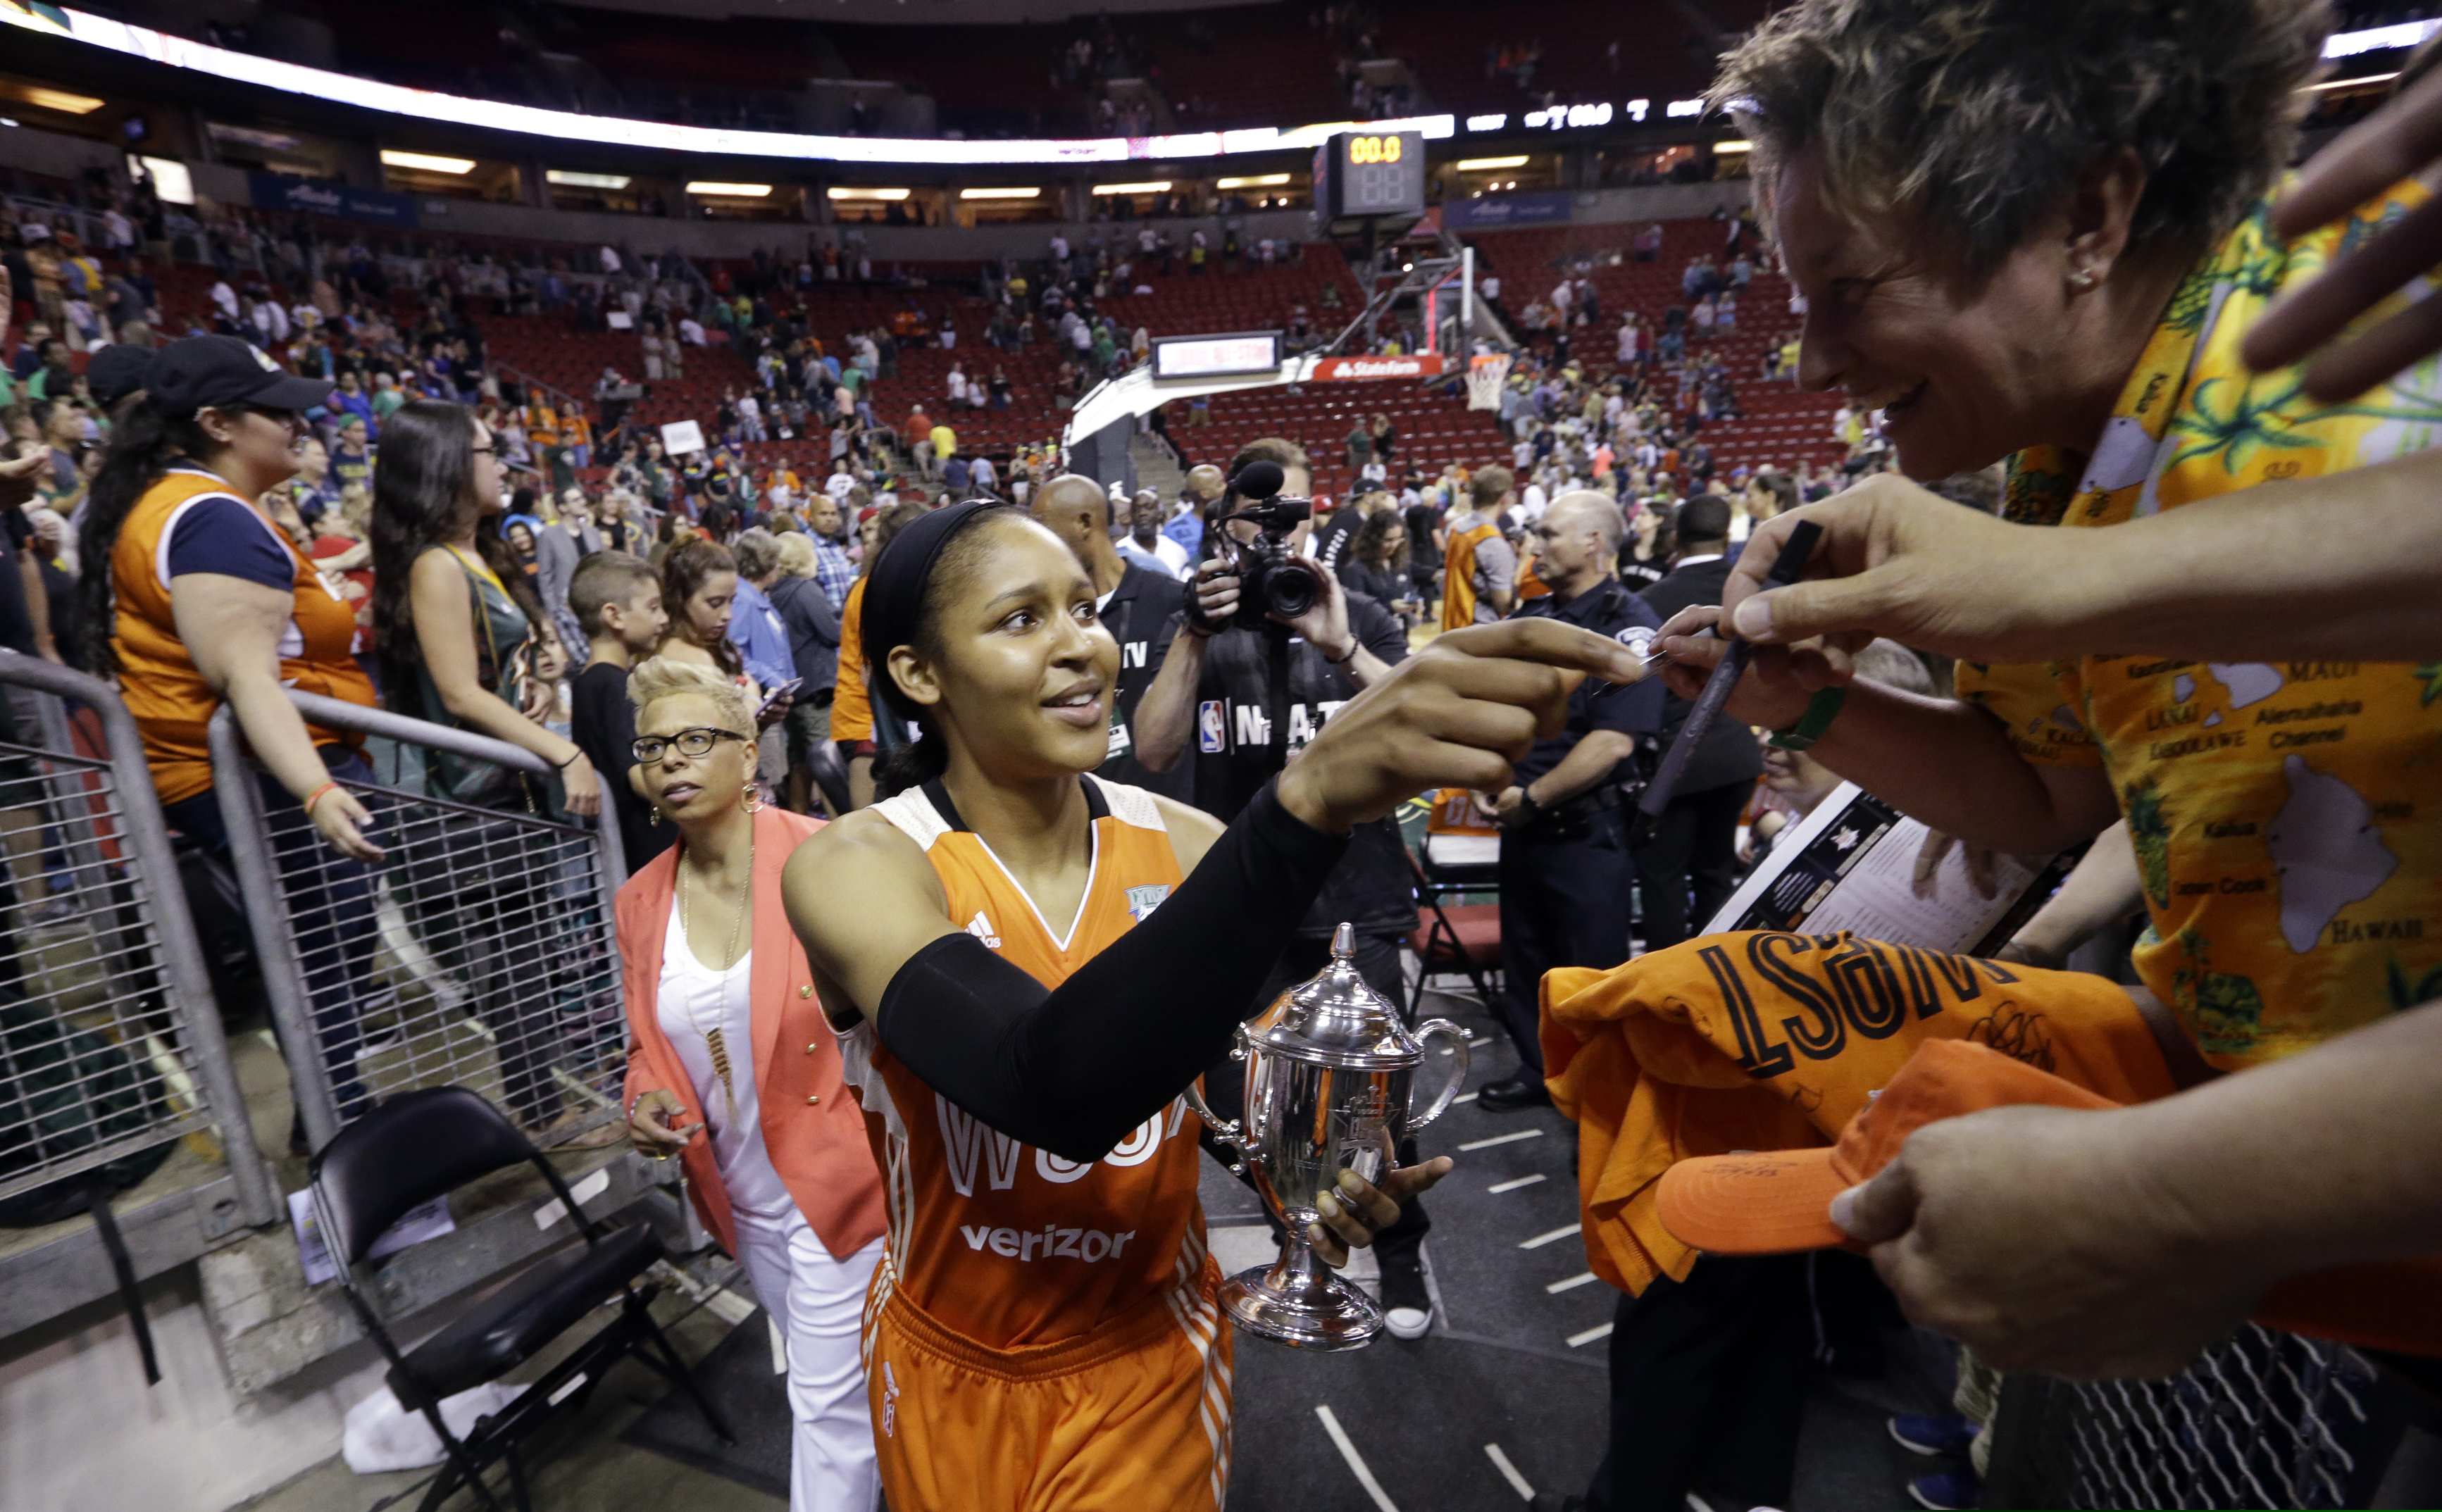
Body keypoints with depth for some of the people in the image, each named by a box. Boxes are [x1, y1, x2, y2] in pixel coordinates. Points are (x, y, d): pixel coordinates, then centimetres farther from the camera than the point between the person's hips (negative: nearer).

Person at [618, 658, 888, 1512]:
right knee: (820, 1375, 26)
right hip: (741, 1195, 7)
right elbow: (649, 1049, 11)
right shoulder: (641, 903, -1)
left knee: (828, 1399, 5)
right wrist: (644, 1100, -9)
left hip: (841, 1179, -6)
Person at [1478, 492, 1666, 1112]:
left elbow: (1613, 741, -22)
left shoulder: (1629, 625, -14)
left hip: (1585, 829, -7)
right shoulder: (1532, 615, 9)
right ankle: (1538, 1071, 37)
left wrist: (1532, 798, -16)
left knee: (1592, 970, 7)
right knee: (1524, 957, 18)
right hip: (1521, 821, 7)